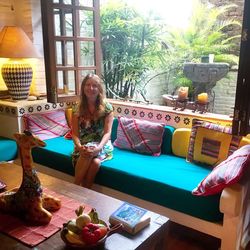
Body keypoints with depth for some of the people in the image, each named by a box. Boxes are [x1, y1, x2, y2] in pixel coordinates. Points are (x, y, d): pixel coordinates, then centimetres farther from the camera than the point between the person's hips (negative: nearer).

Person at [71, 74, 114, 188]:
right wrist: (79, 146, -25)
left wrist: (98, 148, -27)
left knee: (95, 162, -34)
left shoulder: (107, 107, -3)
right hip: (83, 146, 1)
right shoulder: (78, 109, 2)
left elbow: (107, 132, -9)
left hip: (102, 145, -1)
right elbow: (75, 133, -3)